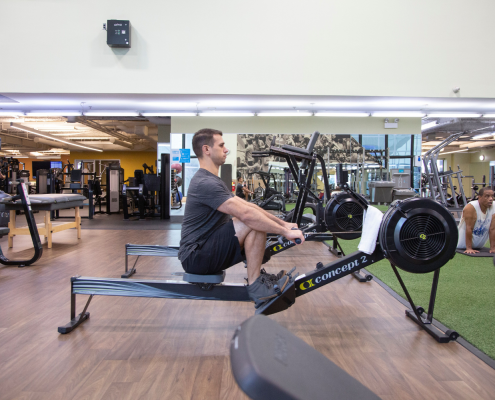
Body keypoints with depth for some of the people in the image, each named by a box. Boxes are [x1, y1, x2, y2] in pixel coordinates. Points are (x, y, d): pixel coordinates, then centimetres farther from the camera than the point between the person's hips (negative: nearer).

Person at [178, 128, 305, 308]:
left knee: (258, 221, 14)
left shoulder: (211, 180, 14)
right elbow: (246, 214, -28)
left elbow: (246, 205, 13)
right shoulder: (205, 183, -20)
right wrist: (285, 232, -22)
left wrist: (283, 223, 9)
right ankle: (255, 286, -12)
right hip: (196, 257, -10)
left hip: (205, 250, 10)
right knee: (254, 223, -23)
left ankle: (256, 274, 14)